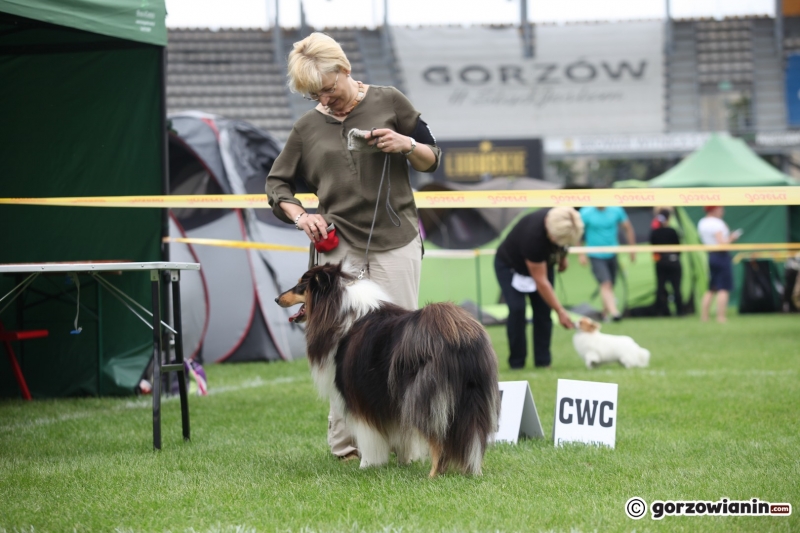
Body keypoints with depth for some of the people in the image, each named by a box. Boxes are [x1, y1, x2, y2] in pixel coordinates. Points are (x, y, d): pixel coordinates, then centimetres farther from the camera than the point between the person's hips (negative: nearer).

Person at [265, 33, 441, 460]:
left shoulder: (388, 103, 4)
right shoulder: (308, 128, 9)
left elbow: (432, 161, 10)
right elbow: (276, 183, 16)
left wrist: (407, 145, -11)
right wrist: (299, 216, -3)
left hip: (395, 241, -1)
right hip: (338, 244, 1)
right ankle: (345, 443, 2)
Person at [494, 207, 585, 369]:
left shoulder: (562, 222, -27)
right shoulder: (533, 236, -43)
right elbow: (541, 282, -35)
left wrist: (562, 257, 5)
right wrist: (560, 311, -33)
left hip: (542, 262, 6)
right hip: (510, 266, -5)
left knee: (543, 310, -6)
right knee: (517, 310, -18)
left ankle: (543, 362, -2)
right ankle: (516, 362, -7)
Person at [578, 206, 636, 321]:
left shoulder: (616, 210, -5)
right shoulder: (585, 213, -12)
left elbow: (628, 228, 6)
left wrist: (632, 250, 7)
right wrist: (582, 254, -8)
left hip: (612, 254, 4)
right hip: (596, 256, -4)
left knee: (610, 286, 10)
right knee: (606, 284, -18)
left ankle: (605, 312, 27)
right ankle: (614, 312, -26)